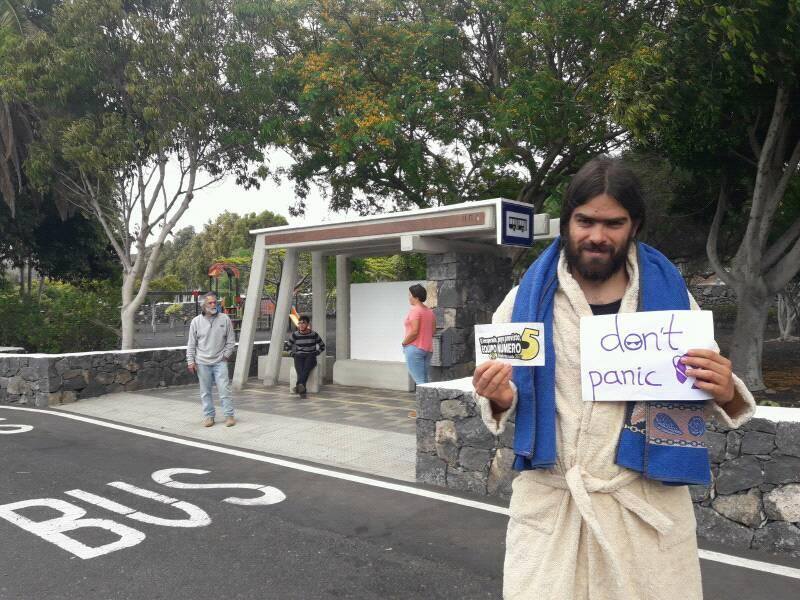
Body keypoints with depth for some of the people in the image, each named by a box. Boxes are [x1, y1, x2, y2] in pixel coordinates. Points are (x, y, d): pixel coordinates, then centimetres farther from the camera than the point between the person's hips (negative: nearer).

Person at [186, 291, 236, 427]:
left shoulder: (224, 319, 1)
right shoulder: (196, 321, 2)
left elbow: (231, 340, 7)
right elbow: (191, 344, 5)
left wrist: (226, 355, 0)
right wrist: (191, 361, 1)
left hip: (220, 362, -1)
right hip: (202, 363, 1)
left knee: (224, 389, -4)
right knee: (205, 391, 7)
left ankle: (229, 415, 4)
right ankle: (209, 416, 17)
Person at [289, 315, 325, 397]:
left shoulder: (314, 334, 2)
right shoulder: (294, 335, 5)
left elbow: (322, 347, 15)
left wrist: (316, 353, 0)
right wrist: (292, 353, 3)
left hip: (310, 357, -1)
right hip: (299, 356, 1)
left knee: (306, 367, -37)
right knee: (300, 370, -33)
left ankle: (299, 385, -58)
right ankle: (302, 391, -50)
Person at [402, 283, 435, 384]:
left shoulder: (415, 310, -13)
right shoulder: (430, 311, 13)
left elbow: (414, 331, -20)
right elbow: (433, 332, 13)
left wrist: (404, 343, -7)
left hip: (414, 348, -8)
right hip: (428, 348, 9)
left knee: (419, 380, -7)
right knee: (424, 380, 13)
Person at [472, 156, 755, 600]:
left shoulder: (669, 295, 0)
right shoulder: (527, 297, -2)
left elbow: (719, 396, 8)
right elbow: (499, 400, 7)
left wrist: (726, 394, -15)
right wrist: (499, 399, -16)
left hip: (647, 502, 1)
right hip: (547, 500, 0)